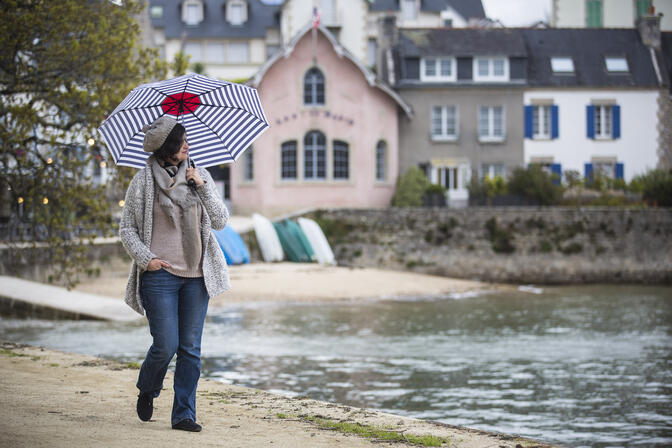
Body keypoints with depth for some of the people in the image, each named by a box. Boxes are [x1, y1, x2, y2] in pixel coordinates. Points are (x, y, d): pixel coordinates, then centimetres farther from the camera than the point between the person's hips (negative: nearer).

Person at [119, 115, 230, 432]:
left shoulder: (200, 177, 10)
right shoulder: (143, 182, 1)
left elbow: (220, 222, 5)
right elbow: (126, 229, 4)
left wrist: (202, 186, -6)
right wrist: (146, 258, -11)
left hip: (196, 276, 3)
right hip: (161, 274, -3)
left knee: (191, 348, 1)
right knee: (165, 344, -7)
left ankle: (184, 414, 7)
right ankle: (147, 392, 22)